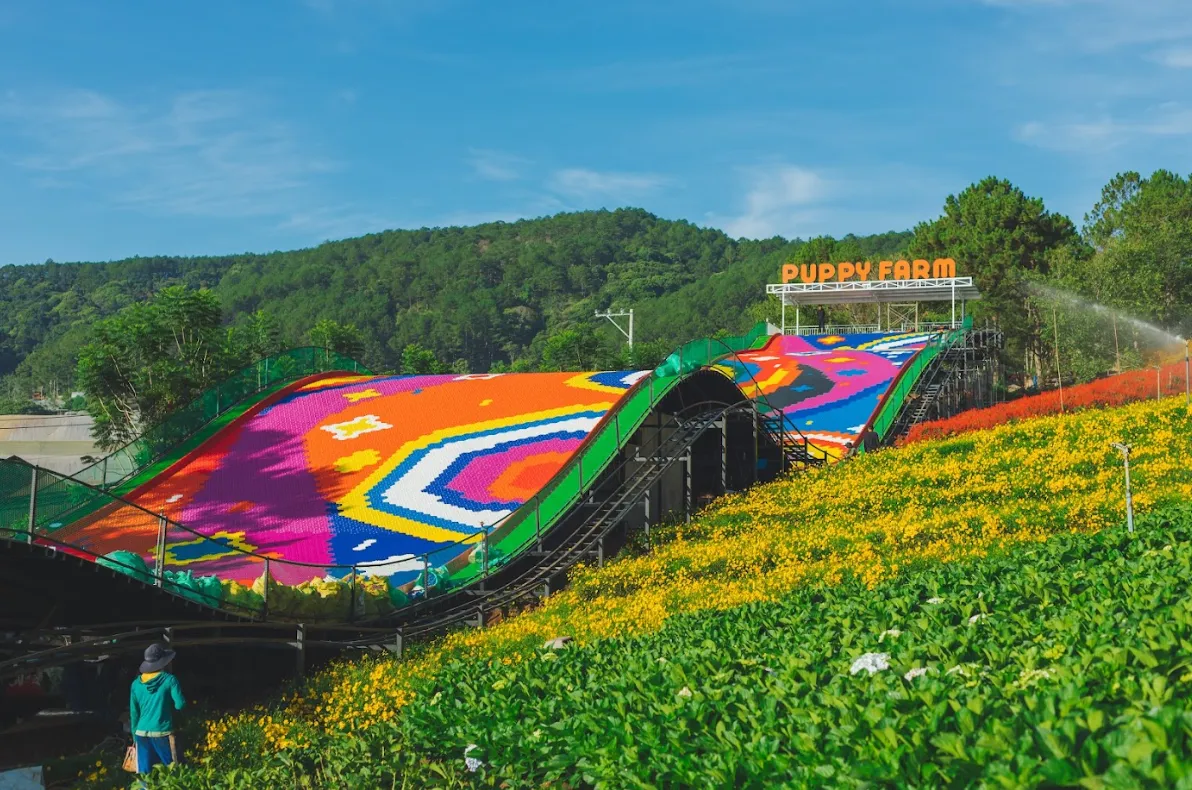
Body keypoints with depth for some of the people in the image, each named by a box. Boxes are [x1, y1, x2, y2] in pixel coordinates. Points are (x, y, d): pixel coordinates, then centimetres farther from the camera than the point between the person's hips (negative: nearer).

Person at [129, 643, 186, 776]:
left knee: (144, 775, 7)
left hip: (142, 734, 4)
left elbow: (134, 713, 12)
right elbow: (180, 704, -10)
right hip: (162, 733, -4)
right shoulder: (169, 680, -6)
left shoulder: (136, 684, 7)